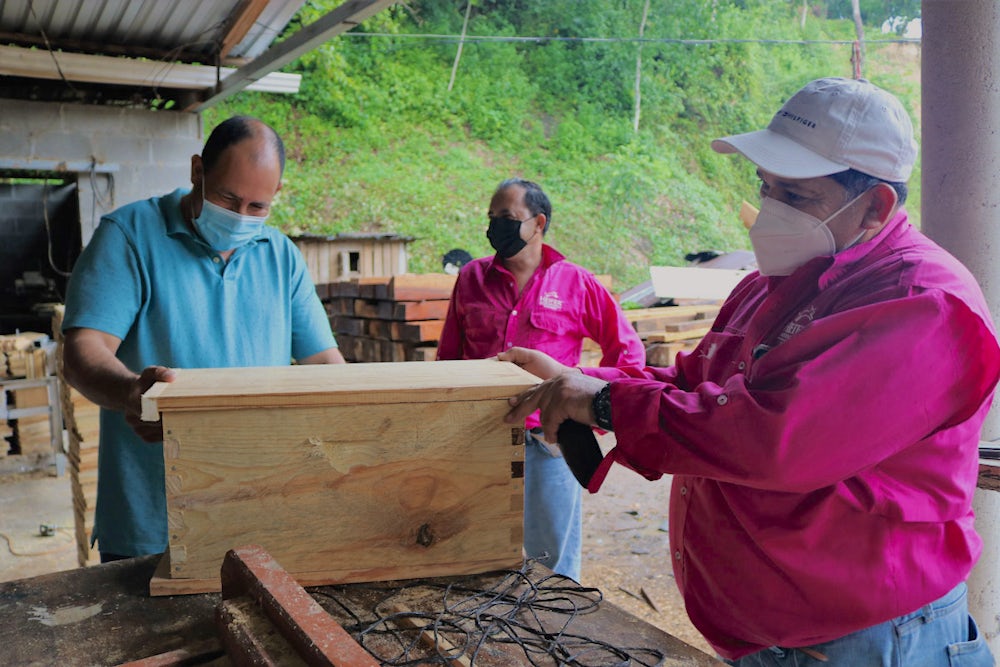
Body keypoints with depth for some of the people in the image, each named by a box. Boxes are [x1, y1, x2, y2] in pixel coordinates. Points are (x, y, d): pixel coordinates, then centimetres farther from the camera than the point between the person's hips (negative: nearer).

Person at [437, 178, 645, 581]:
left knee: (553, 563, 6)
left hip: (549, 444, -2)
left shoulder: (576, 283, 0)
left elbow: (627, 350, 6)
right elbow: (448, 356, 15)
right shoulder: (471, 278, 8)